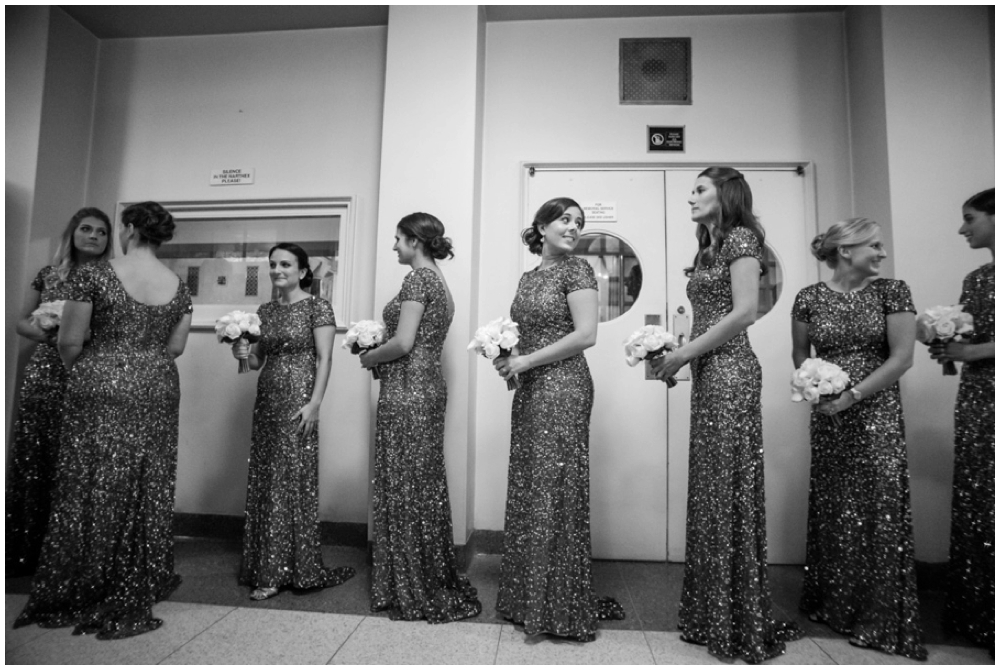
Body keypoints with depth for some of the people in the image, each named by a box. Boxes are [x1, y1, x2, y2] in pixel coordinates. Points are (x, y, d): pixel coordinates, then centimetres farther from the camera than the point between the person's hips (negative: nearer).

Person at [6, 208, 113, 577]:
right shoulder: (47, 275, 11)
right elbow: (22, 322, 16)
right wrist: (48, 332, -4)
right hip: (43, 377, 3)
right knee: (31, 460, 5)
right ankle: (25, 550, 19)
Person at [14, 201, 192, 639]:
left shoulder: (93, 275, -9)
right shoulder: (179, 288, 2)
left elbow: (69, 342, -7)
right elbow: (175, 348, 7)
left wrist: (78, 371, 14)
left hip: (101, 390, -3)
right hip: (157, 393, 3)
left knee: (92, 490, 9)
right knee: (147, 493, 11)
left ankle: (78, 594, 23)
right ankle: (133, 598, 21)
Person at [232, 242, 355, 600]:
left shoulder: (317, 307, -4)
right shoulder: (265, 310, 13)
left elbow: (324, 360, -9)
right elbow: (258, 361, 17)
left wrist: (314, 403, -17)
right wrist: (244, 353, -4)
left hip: (297, 401, -6)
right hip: (267, 400, 6)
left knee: (292, 481, -2)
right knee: (264, 482, 8)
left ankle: (277, 572, 9)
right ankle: (265, 567, 20)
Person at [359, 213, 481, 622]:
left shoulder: (418, 278, -10)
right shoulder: (439, 282, 18)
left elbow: (403, 342, -18)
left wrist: (369, 357, -2)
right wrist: (379, 353, 15)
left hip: (407, 391, -10)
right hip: (429, 388, 10)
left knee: (406, 486, -1)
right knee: (425, 485, 14)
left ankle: (415, 592, 12)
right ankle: (436, 585, 25)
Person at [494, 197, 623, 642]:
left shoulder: (576, 270, -4)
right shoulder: (529, 278, 16)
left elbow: (586, 334, -14)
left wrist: (526, 360, -12)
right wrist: (506, 355, 3)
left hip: (561, 388, -7)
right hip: (529, 391, 7)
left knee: (556, 492, -2)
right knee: (527, 492, 11)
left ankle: (564, 608, 14)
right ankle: (529, 599, 25)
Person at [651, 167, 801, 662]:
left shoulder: (740, 238, -4)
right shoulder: (708, 248, 21)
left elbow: (744, 313, -15)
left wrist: (682, 354, -13)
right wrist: (676, 356, 6)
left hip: (729, 372, -9)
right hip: (707, 377, 9)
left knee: (729, 491, -3)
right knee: (708, 490, 11)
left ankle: (744, 625, 12)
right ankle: (712, 616, 23)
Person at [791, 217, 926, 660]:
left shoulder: (892, 291, -1)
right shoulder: (809, 299, 2)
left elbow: (902, 357, -7)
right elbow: (800, 354, 13)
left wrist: (852, 395, -12)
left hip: (876, 412, -1)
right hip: (827, 416, 1)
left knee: (880, 509, 0)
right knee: (832, 509, 8)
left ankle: (881, 619, 16)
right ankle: (833, 605, 26)